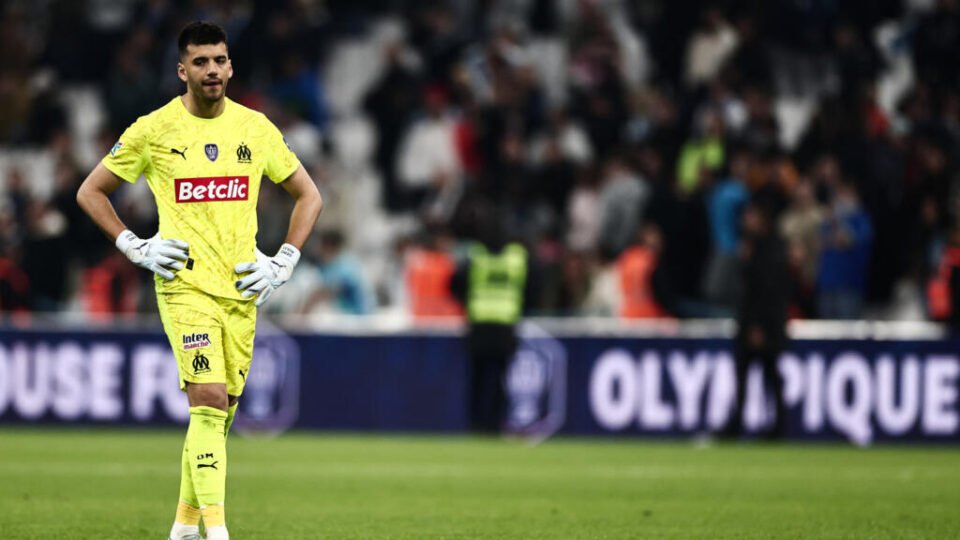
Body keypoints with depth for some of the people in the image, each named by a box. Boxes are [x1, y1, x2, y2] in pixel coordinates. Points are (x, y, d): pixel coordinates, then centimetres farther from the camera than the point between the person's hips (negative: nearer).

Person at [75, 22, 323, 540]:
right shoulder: (153, 130, -2)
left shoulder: (255, 128, 6)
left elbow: (308, 195, 16)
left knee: (217, 412, 8)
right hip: (185, 284, -4)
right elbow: (90, 191, 8)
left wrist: (283, 263, 6)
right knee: (209, 400, -18)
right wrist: (134, 247, -2)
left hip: (242, 288, 4)